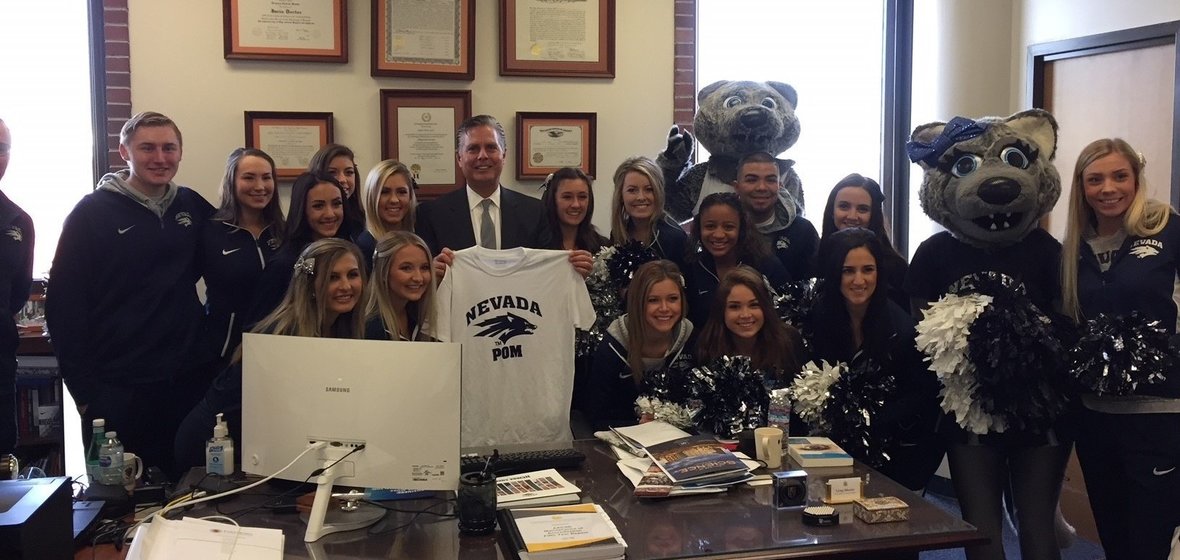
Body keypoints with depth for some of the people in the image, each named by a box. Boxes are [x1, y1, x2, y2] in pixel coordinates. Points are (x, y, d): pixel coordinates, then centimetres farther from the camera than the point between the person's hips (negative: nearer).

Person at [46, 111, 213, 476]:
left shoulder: (192, 207, 7)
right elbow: (64, 306, -7)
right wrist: (82, 387, -9)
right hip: (116, 388, -3)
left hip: (186, 381, 4)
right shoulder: (92, 213, -5)